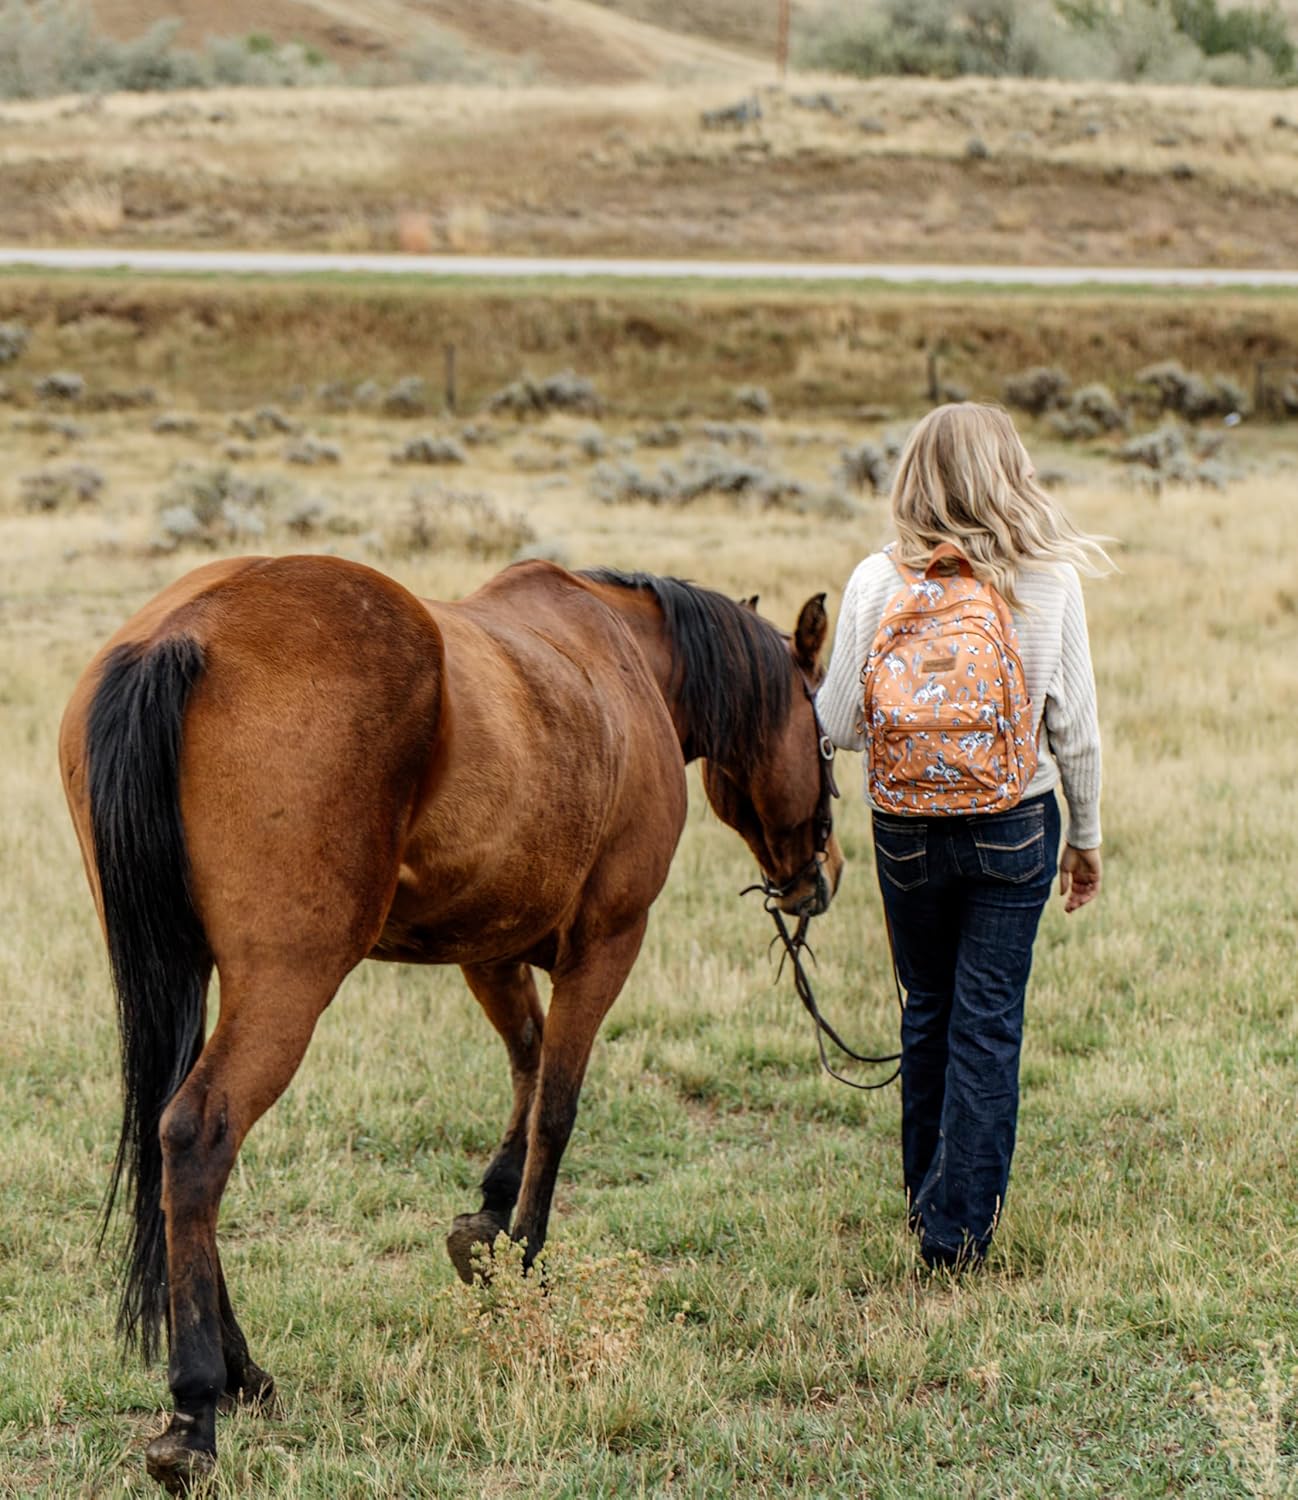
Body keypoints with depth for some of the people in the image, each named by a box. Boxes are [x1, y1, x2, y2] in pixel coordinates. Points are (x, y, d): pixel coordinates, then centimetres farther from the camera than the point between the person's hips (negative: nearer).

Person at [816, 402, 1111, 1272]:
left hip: (906, 830, 1)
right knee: (990, 1022, 3)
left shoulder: (877, 582, -7)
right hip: (1016, 826, -1)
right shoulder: (1051, 580, -7)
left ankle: (927, 1198, 30)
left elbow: (840, 724, -5)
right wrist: (1087, 835, 11)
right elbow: (1075, 726, -2)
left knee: (929, 1011, 17)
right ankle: (960, 1229, 2)